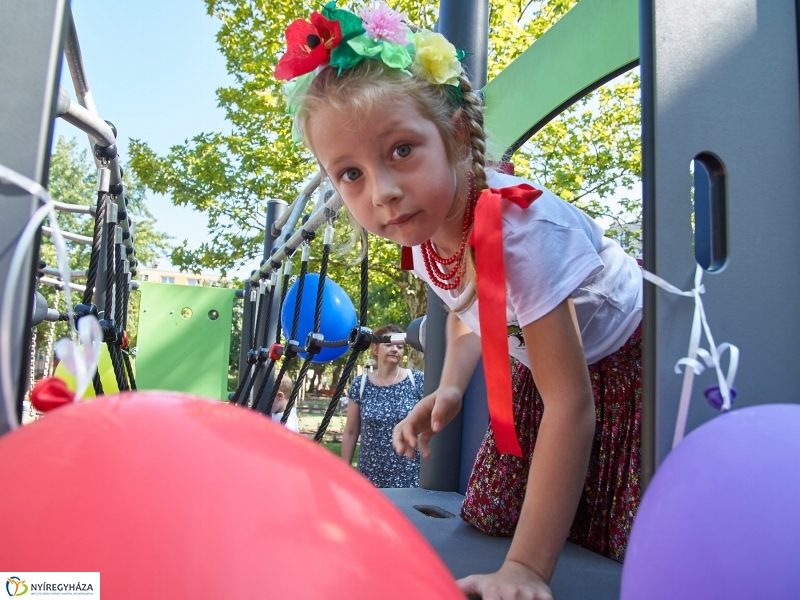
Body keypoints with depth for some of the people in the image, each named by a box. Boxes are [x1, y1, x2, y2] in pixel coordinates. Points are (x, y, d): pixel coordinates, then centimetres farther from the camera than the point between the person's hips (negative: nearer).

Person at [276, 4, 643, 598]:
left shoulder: (521, 227, -39)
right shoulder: (423, 233, -15)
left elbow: (570, 404, -38)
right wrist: (449, 388, -10)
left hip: (624, 359, -6)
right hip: (538, 367, 6)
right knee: (491, 515, 10)